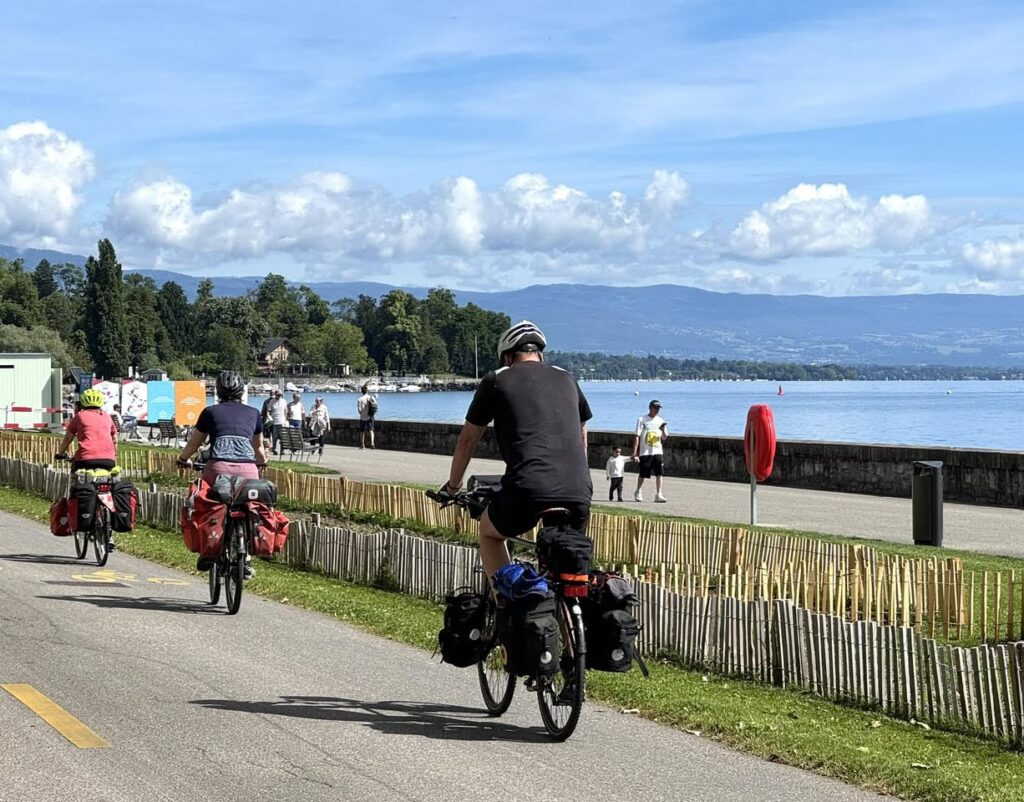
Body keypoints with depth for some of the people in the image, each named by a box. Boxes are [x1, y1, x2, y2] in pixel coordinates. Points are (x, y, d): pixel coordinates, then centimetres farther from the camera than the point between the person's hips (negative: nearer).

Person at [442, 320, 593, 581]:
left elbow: (467, 440, 23)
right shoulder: (566, 380, 24)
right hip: (578, 493, 3)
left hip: (527, 490, -3)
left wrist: (453, 486, 39)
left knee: (489, 532, 27)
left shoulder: (496, 380, 14)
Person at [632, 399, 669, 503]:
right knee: (642, 474, 2)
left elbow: (665, 438, 10)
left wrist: (663, 431, -14)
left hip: (658, 452, 3)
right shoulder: (642, 419, -1)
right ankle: (638, 492, 23)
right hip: (645, 452, -3)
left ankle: (658, 494, -1)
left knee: (659, 473, -5)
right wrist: (635, 453, -10)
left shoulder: (661, 421, 10)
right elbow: (637, 437, -5)